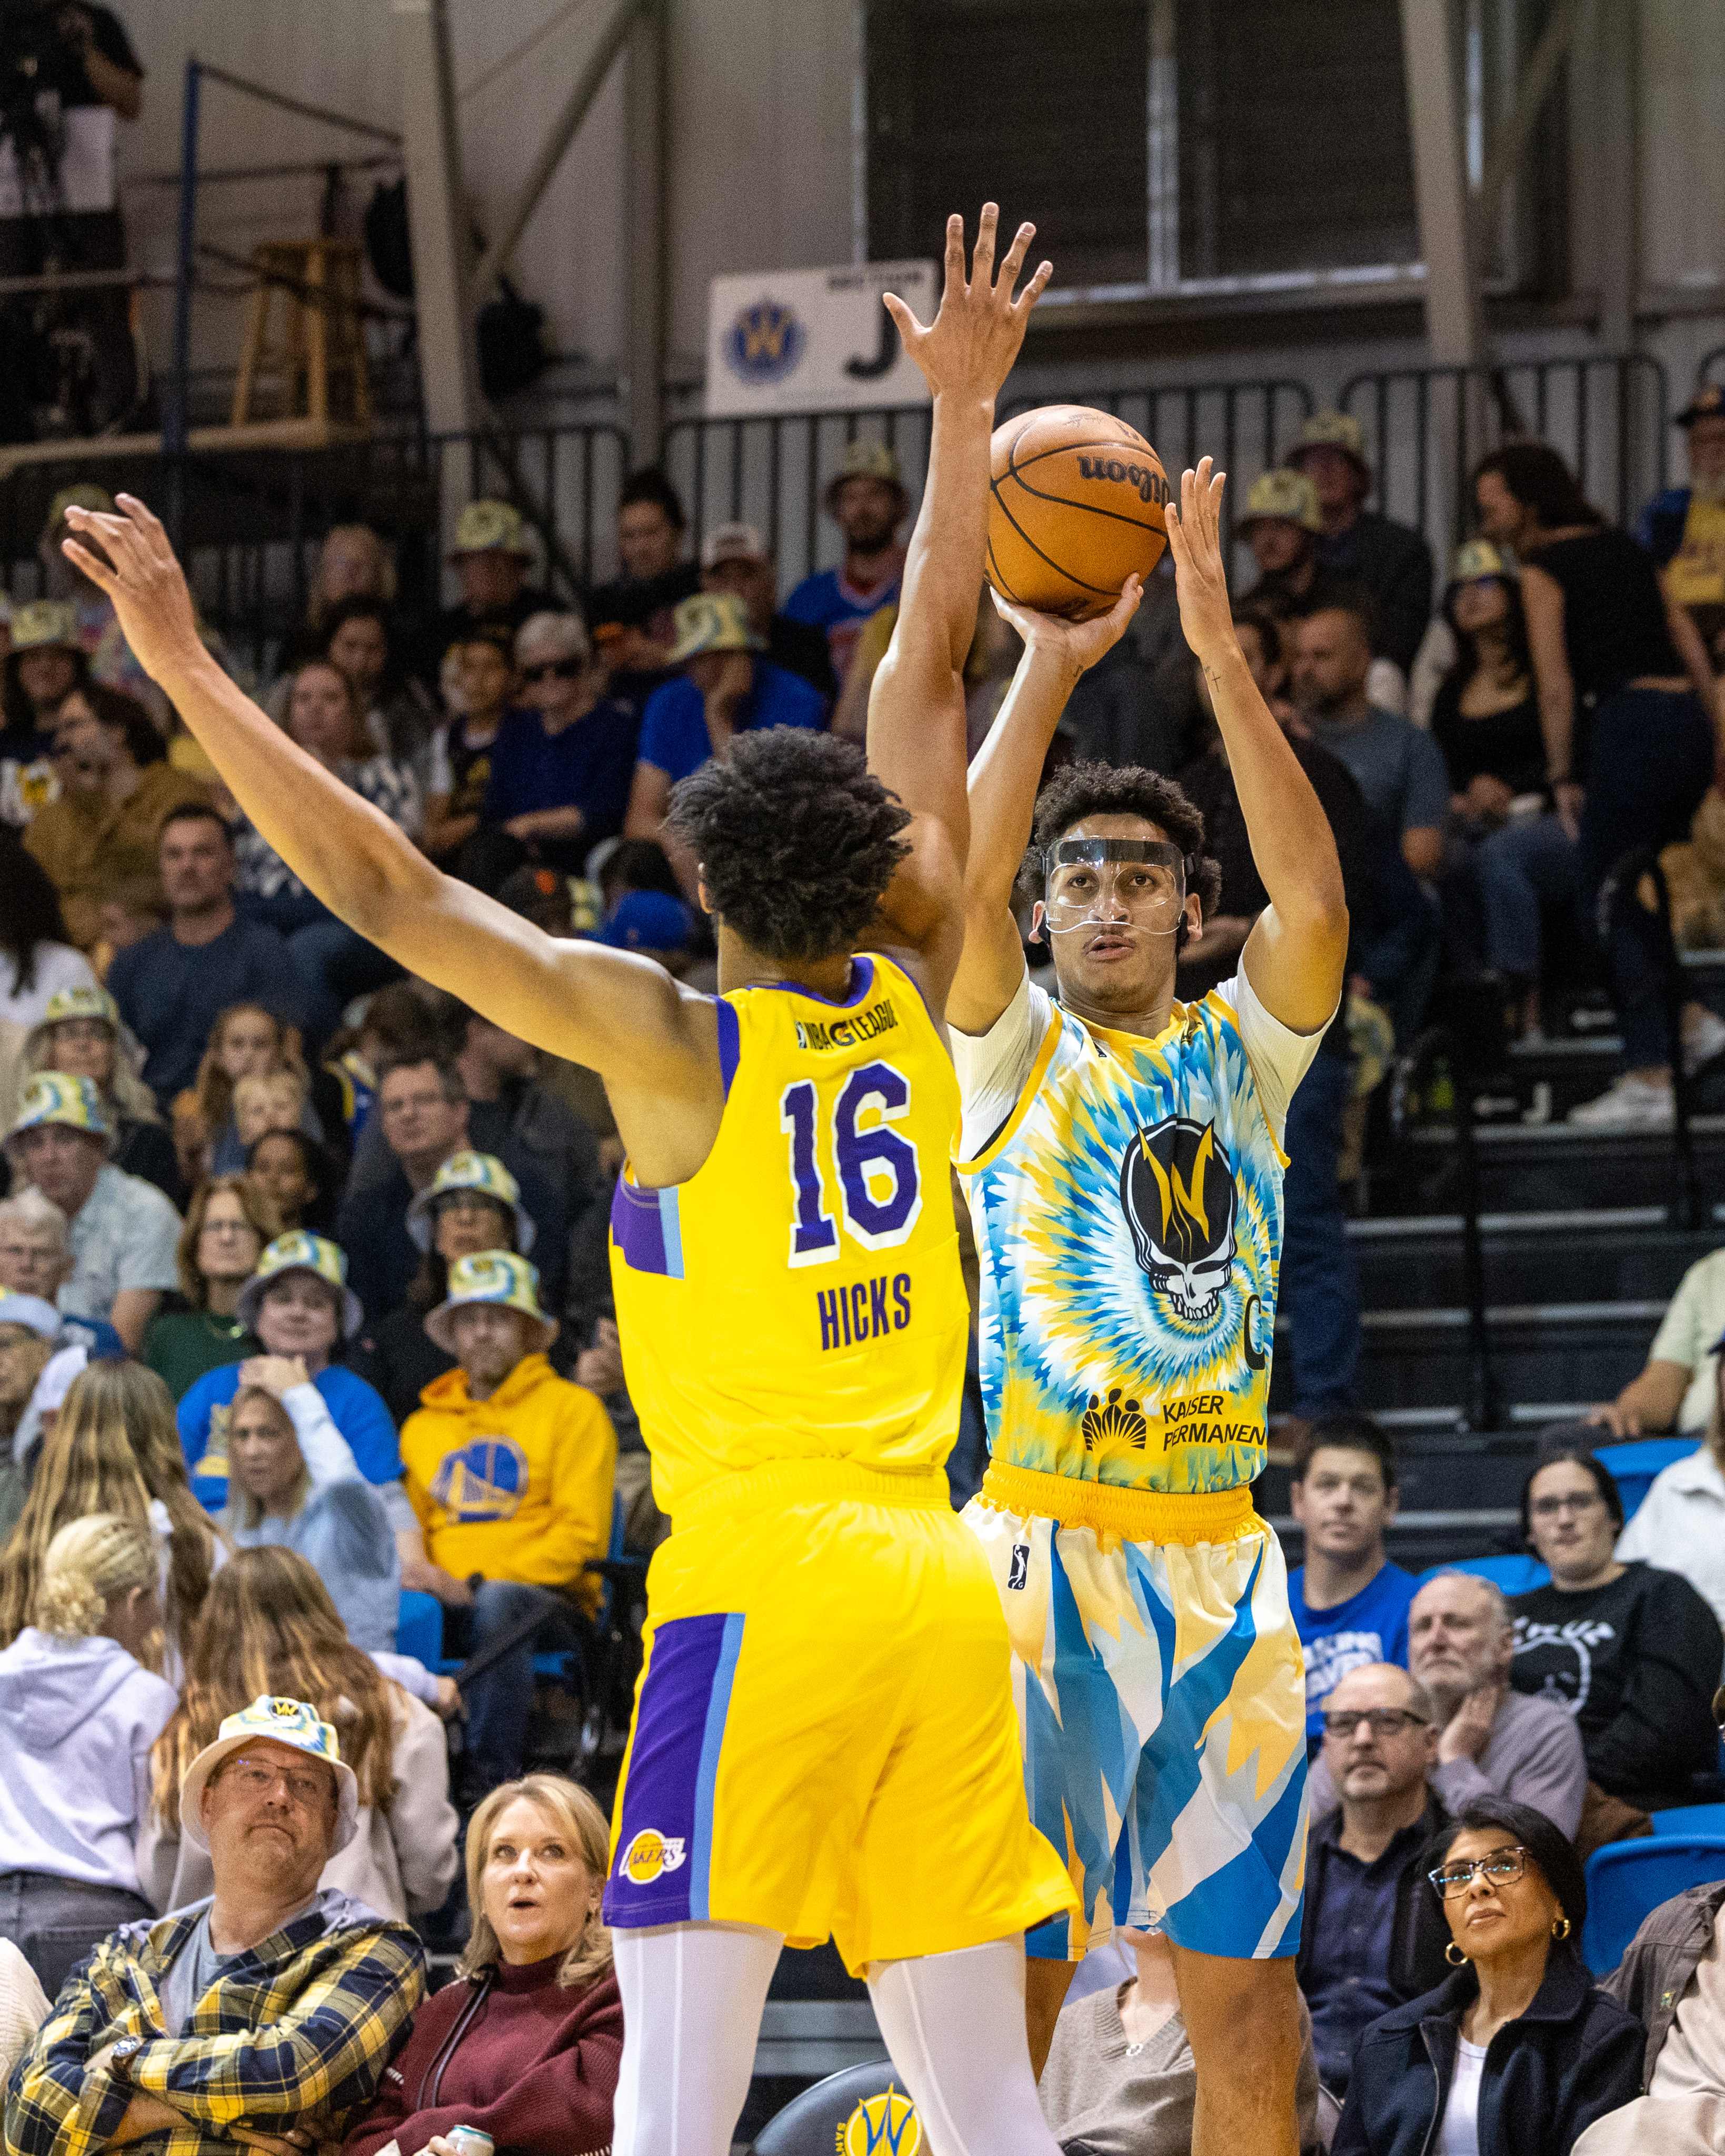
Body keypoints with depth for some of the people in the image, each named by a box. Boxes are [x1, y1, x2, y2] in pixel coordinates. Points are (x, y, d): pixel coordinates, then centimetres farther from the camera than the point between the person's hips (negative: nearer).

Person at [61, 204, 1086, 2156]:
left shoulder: (675, 1043, -6)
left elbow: (389, 891, -11)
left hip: (764, 1593, -6)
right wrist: (963, 410, 25)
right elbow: (932, 663, 17)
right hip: (943, 1595, 6)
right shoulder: (909, 1004, 8)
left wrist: (190, 675, -10)